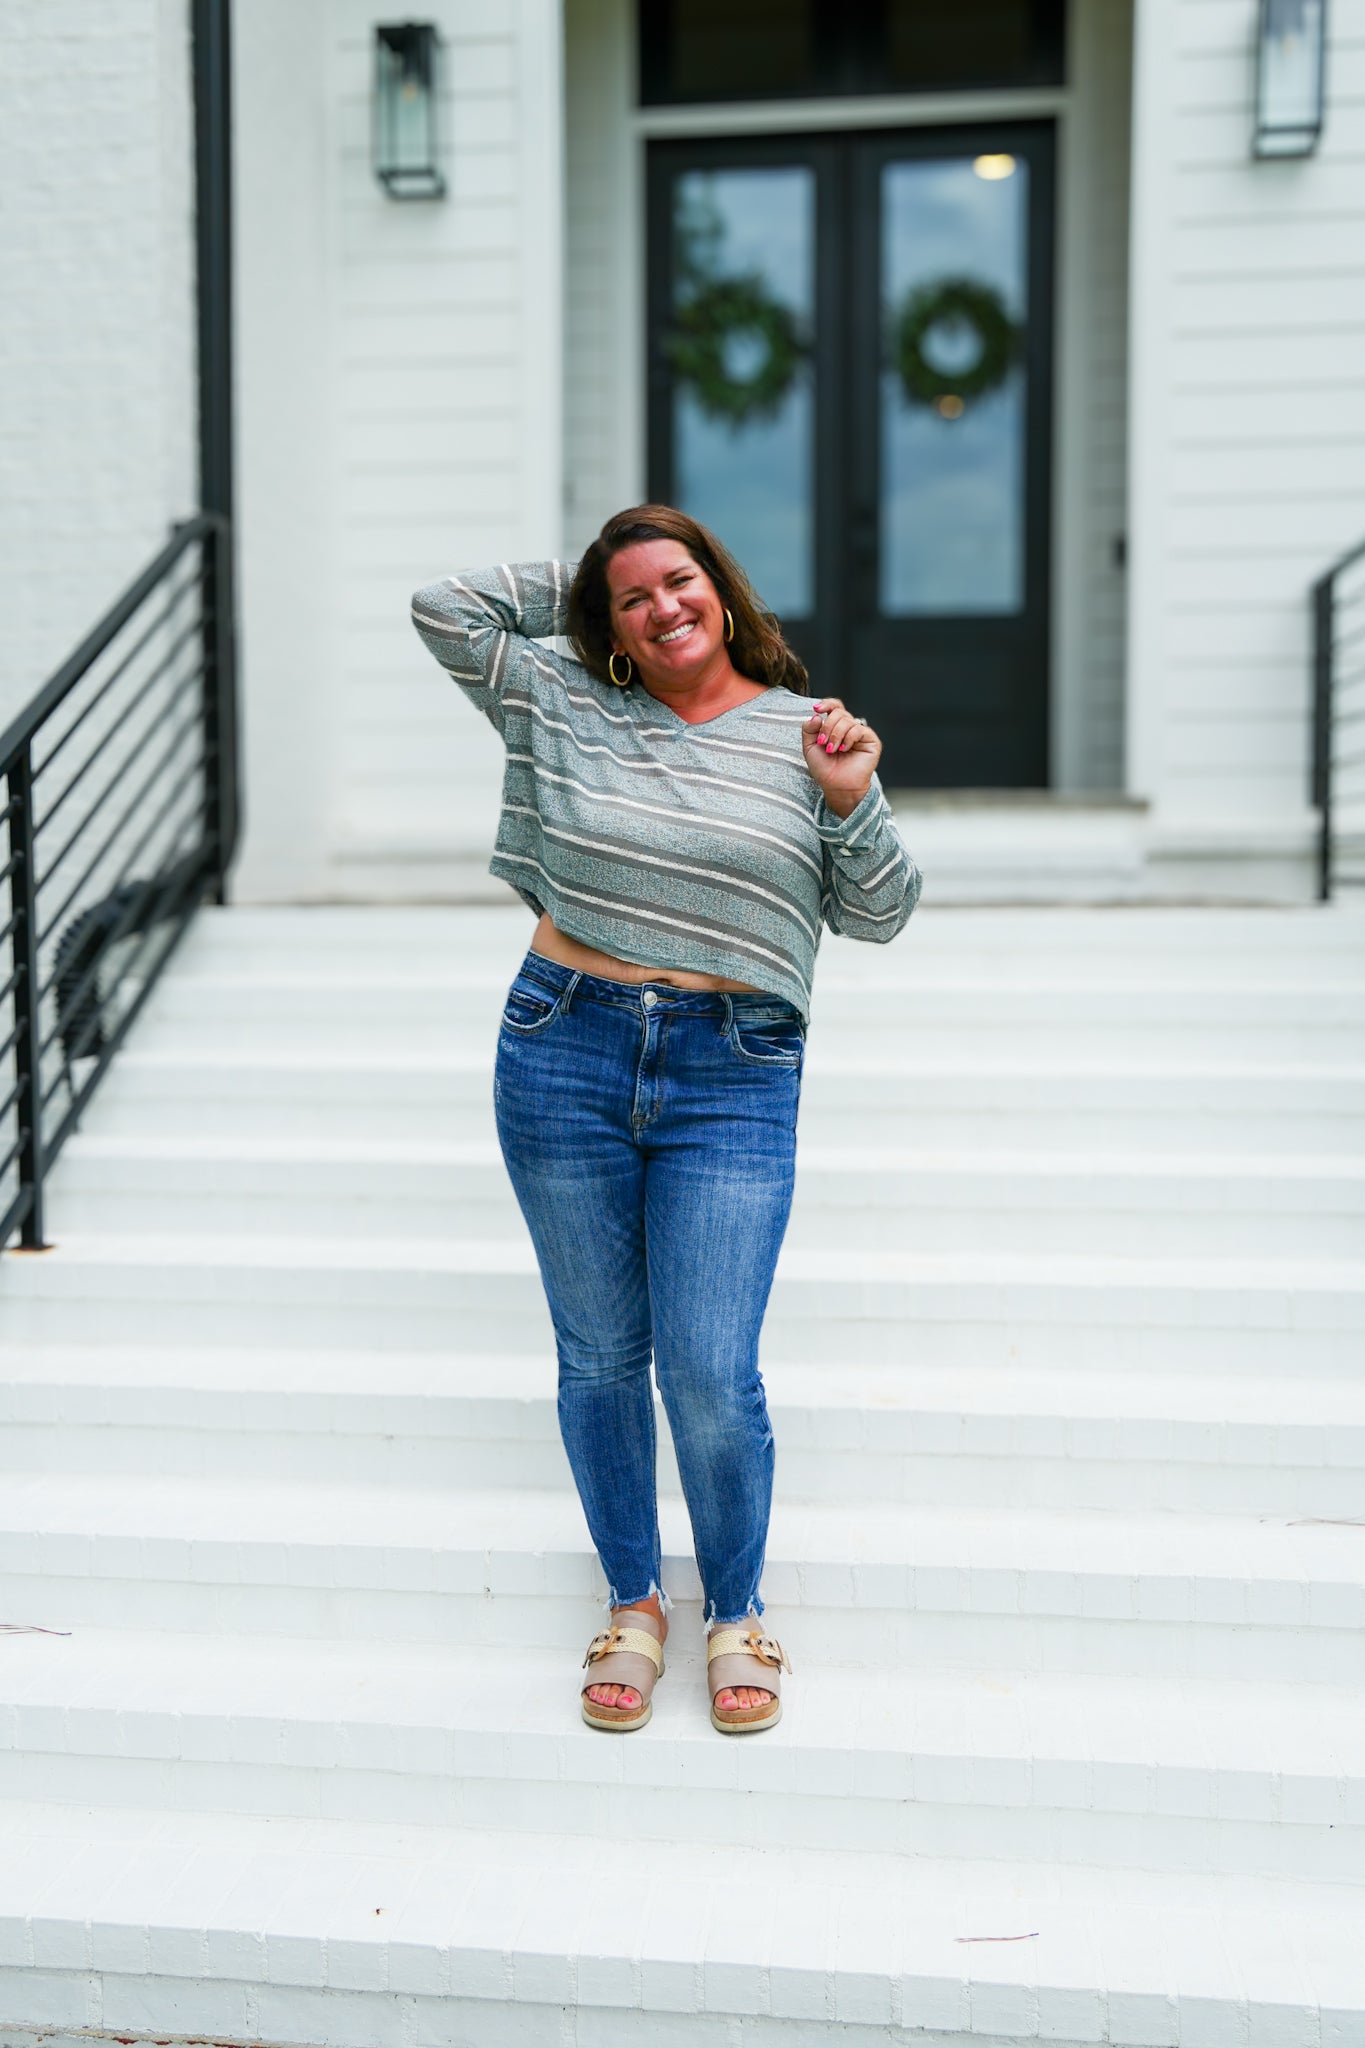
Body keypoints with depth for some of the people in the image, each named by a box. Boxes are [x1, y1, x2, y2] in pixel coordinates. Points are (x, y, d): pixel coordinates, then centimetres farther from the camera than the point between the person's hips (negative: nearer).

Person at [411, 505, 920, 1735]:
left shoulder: (802, 731, 6)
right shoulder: (565, 710, 8)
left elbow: (877, 915, 7)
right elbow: (444, 609, 11)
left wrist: (853, 800, -10)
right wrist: (576, 588, 14)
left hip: (732, 1079, -2)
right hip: (564, 1053, 2)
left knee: (711, 1375, -5)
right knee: (598, 1357, 10)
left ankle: (737, 1613, 20)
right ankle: (633, 1603, 29)